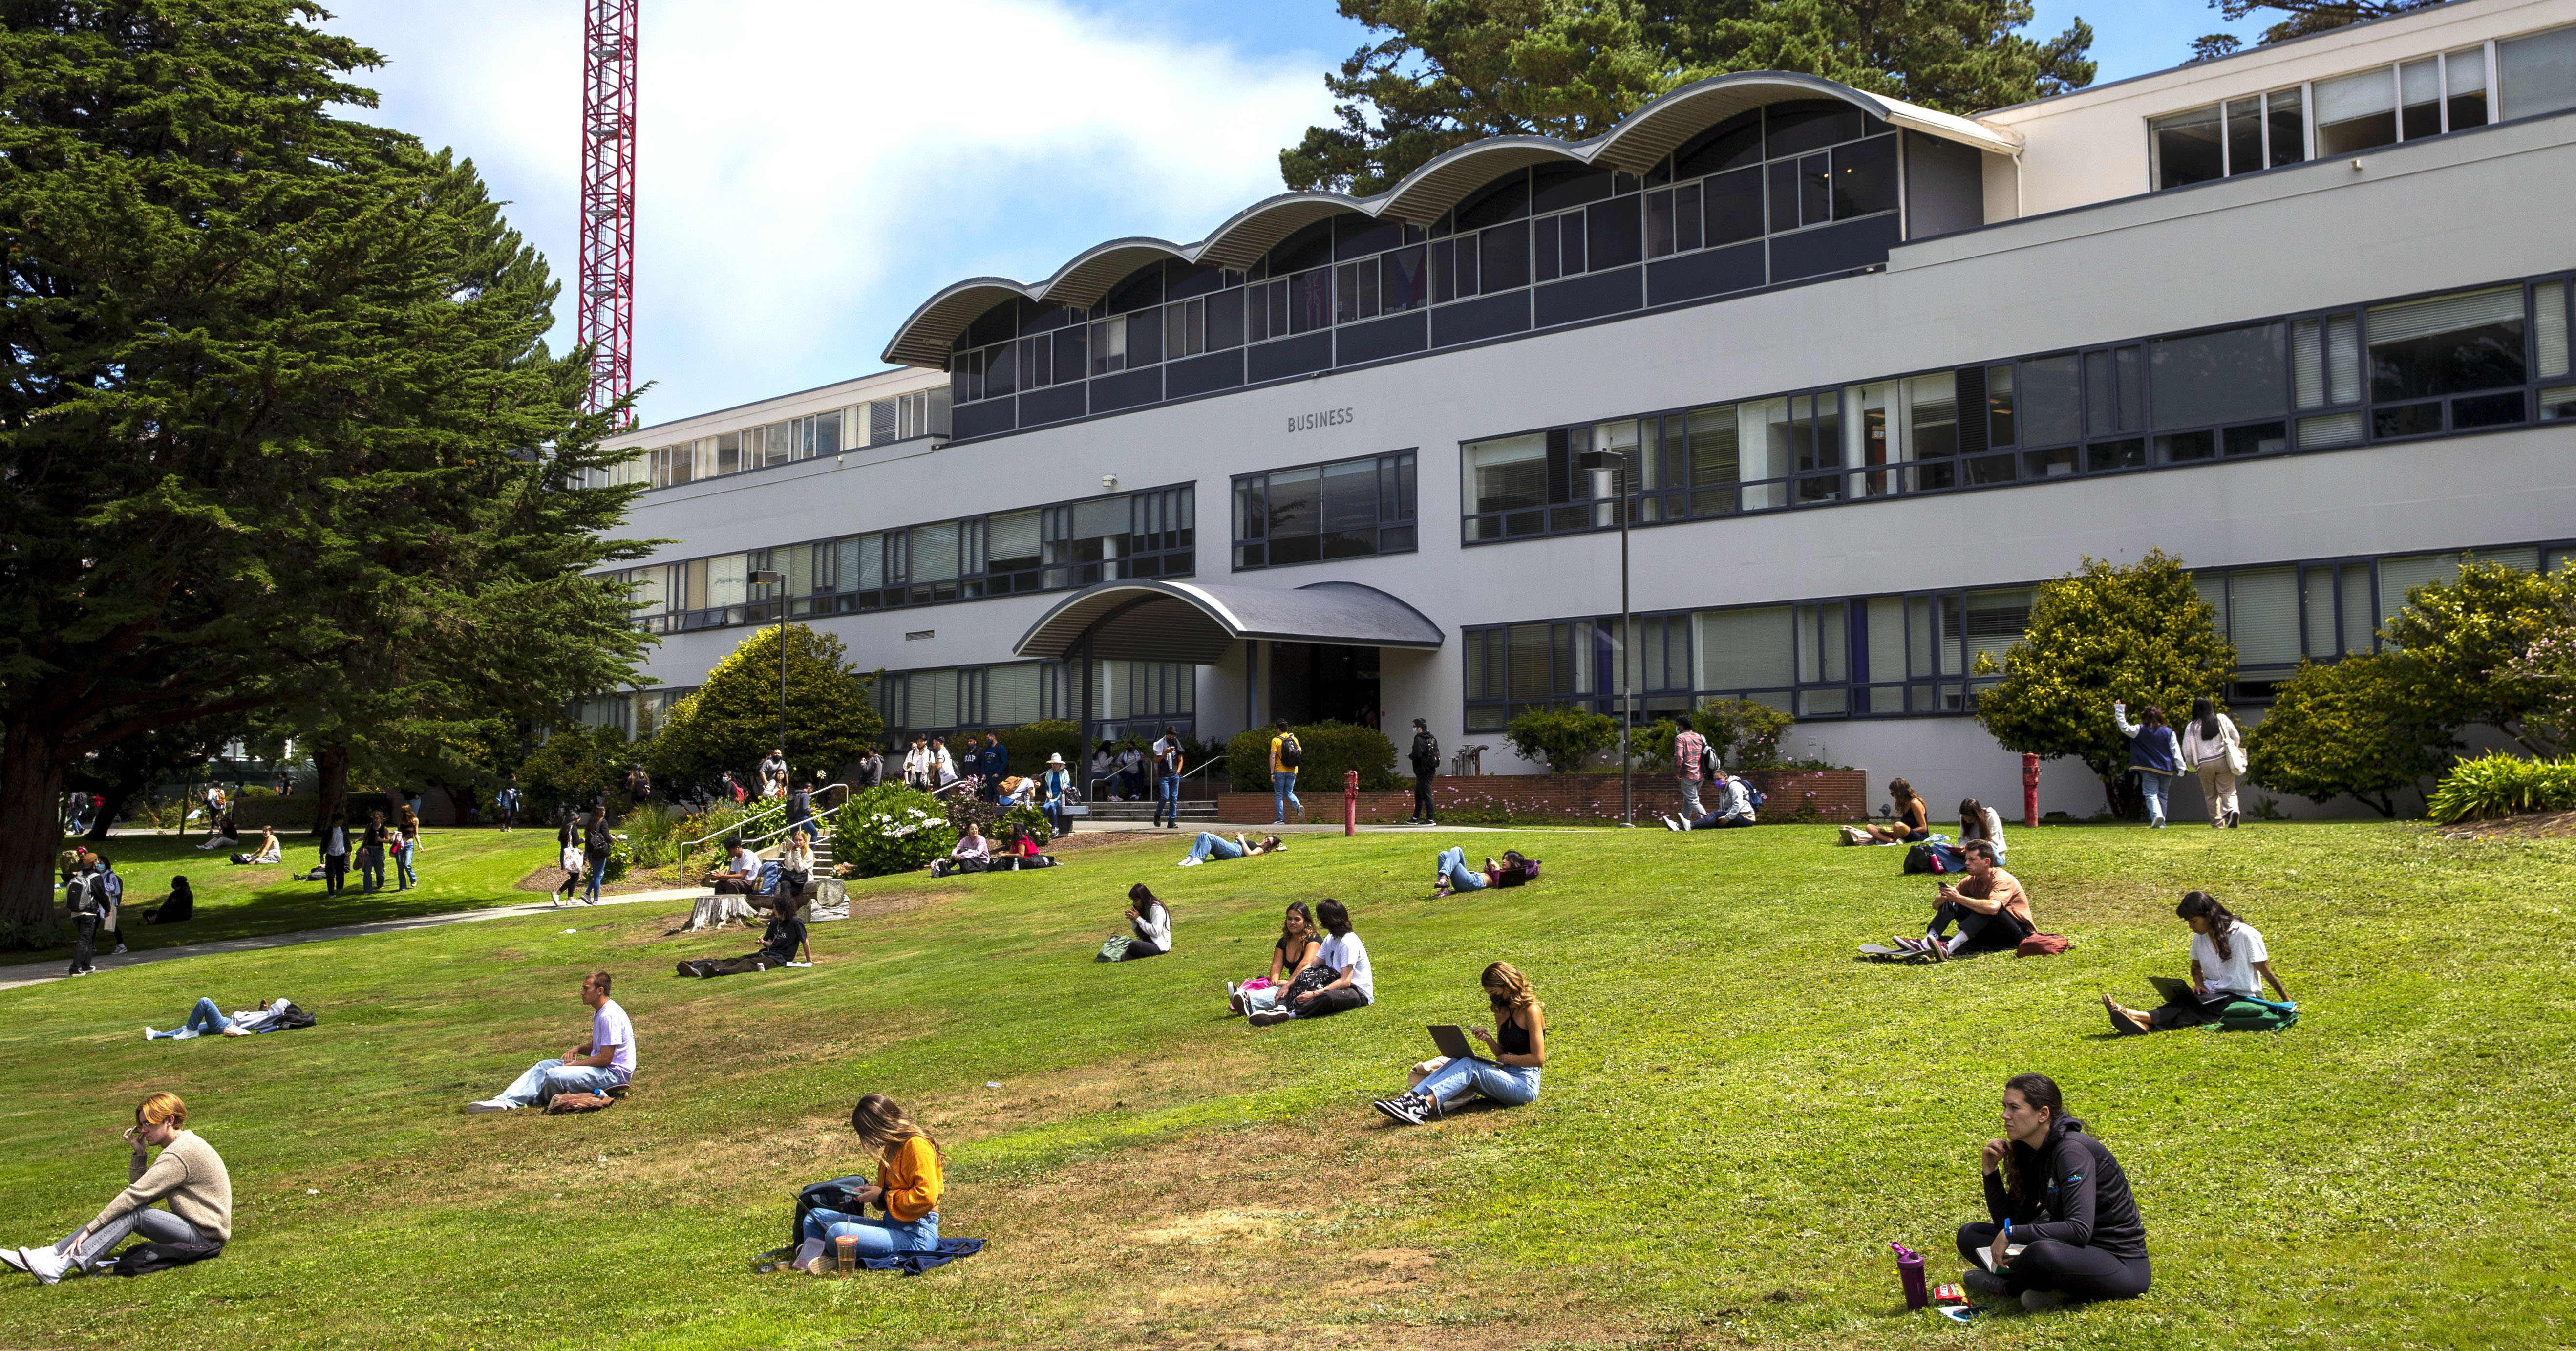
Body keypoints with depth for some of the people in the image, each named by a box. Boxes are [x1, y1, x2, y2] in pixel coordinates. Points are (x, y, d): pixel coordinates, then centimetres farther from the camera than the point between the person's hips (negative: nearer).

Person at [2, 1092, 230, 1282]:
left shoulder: (179, 1154, -15)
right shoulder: (182, 1146, 16)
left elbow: (135, 1195, -19)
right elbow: (142, 1194, 13)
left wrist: (90, 1229, -17)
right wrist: (140, 1153, 4)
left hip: (207, 1237, -9)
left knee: (132, 1214, -19)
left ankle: (58, 1268, -26)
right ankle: (47, 1256, -5)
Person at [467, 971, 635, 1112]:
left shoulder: (610, 1016, -20)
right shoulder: (598, 1013, 15)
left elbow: (606, 1058, -22)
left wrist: (574, 1065, -11)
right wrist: (577, 1049, 5)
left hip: (614, 1074, -11)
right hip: (602, 1068, 11)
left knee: (555, 1075, -24)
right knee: (543, 1066, 5)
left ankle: (529, 1102, 4)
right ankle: (505, 1101, -7)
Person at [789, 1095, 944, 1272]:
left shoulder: (917, 1146, -14)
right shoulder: (892, 1147, 16)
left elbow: (926, 1197, -22)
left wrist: (883, 1196, -12)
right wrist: (872, 1192, 8)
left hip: (916, 1236, -11)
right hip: (892, 1224, 11)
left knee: (838, 1233, -32)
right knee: (814, 1216, 9)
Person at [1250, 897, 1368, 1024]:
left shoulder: (1348, 943, -16)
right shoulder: (1330, 940, 14)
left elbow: (1345, 981, -23)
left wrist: (1315, 994, -29)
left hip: (1360, 994, -9)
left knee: (1328, 997, -41)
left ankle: (1287, 1014, -43)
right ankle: (1282, 1009, -39)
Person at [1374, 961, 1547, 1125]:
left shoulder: (1531, 1011, -10)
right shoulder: (1502, 1011, 15)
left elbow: (1538, 1059, -14)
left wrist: (1507, 1059, -7)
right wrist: (1488, 1039, -1)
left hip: (1525, 1084, -7)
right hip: (1506, 1074, 7)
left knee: (1469, 1066, -27)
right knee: (1457, 1063, -15)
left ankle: (1426, 1105, -45)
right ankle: (1411, 1097, -34)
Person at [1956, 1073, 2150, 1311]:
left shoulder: (2072, 1151, -20)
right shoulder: (2028, 1152, 5)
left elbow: (2080, 1229, -31)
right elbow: (2009, 1221, 8)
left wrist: (2012, 1234, -25)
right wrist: (1991, 1170, -3)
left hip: (2121, 1263, -9)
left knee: (2042, 1253, -40)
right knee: (1969, 1235, 3)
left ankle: (2009, 1286, -7)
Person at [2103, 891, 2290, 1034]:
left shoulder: (2245, 935, -12)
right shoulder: (2200, 937, 7)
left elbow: (2265, 971, -7)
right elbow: (2196, 966, 23)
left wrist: (2287, 1001, -3)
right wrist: (2199, 983, 1)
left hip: (2241, 998, -6)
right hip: (2212, 994, 6)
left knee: (2194, 1007, -31)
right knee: (2186, 1003, -27)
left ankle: (2137, 1016, -53)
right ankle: (2144, 1025, -57)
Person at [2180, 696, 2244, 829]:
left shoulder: (2191, 727, 3)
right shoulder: (2222, 719, 5)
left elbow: (2187, 751, 2)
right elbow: (2236, 738, 8)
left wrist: (2193, 765, 20)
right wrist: (2232, 752, 26)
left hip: (2204, 764, 0)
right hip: (2223, 761, 0)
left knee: (2211, 795, 12)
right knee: (2227, 790, -1)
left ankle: (2217, 822, 11)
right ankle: (2231, 809, -29)